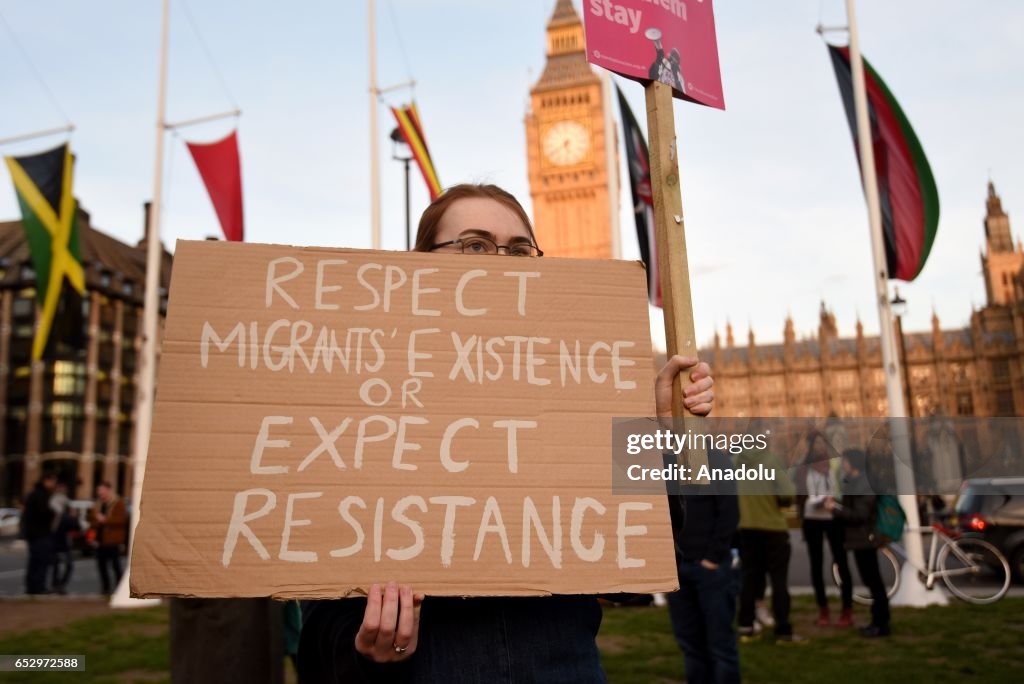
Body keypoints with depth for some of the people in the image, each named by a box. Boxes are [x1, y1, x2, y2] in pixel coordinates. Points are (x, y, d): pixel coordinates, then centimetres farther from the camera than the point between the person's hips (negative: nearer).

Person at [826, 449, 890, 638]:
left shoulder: (864, 485, -17)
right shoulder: (854, 482, 14)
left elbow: (860, 515, -21)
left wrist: (835, 509, -18)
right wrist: (836, 505, 3)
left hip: (865, 539, -10)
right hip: (860, 538, 10)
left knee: (873, 580, -4)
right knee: (871, 580, 14)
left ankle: (881, 624, 2)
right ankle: (878, 621, 21)